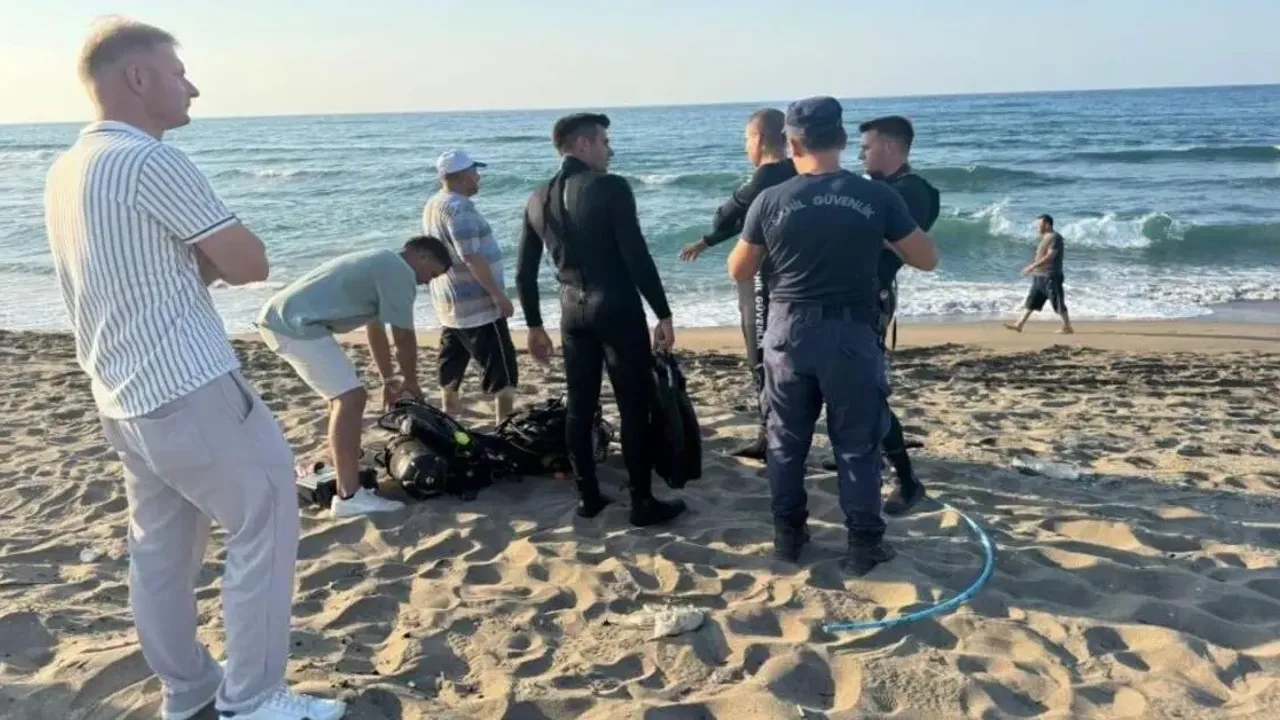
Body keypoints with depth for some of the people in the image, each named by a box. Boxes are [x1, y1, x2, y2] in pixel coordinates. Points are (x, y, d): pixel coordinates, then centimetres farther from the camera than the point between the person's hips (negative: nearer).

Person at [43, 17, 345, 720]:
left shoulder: (66, 169, 12)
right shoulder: (151, 162, -16)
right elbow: (250, 262, -12)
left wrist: (190, 261, 3)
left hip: (124, 397, 9)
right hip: (192, 390, -9)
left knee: (160, 546, 16)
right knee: (264, 527, 2)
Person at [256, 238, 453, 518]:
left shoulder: (381, 265, 25)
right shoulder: (399, 272, -7)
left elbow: (375, 329, 32)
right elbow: (404, 337, -5)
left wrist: (388, 378, 37)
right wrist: (410, 381, 11)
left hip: (280, 317, 11)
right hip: (296, 323, -11)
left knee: (343, 393, 25)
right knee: (351, 397, -14)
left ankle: (345, 465, 42)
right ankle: (349, 496, -16)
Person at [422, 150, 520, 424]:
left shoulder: (433, 205, 11)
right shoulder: (459, 207, -19)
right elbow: (472, 257, -25)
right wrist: (499, 295, -21)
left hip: (450, 304, 10)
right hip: (477, 305, -10)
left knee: (452, 370, 18)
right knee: (502, 370, -4)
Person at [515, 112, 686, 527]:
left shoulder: (539, 198, 6)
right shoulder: (611, 188, -12)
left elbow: (524, 272, 9)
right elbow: (637, 257, -16)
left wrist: (534, 326, 18)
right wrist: (663, 314, -9)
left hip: (573, 311, 6)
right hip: (618, 309, -6)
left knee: (580, 407, 13)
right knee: (635, 408, 2)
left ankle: (588, 495, 22)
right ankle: (643, 502, 9)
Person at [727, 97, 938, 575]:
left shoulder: (771, 201, -5)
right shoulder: (876, 197, -6)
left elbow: (738, 272, 4)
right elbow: (927, 260, 1)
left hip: (789, 333, 1)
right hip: (851, 334, -1)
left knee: (786, 440, 15)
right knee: (857, 443, 9)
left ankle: (788, 535, 25)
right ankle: (864, 544, 15)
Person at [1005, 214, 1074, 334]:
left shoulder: (1055, 238, -15)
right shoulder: (1046, 237, 14)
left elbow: (1050, 257, -23)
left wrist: (1032, 266, -25)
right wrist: (1033, 267, 18)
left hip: (1051, 277, -10)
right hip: (1040, 276, 10)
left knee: (1057, 303, -2)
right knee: (1031, 301, 9)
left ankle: (1068, 327, 8)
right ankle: (1019, 325, 11)